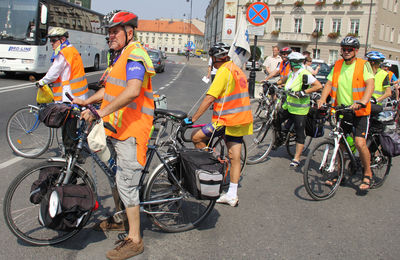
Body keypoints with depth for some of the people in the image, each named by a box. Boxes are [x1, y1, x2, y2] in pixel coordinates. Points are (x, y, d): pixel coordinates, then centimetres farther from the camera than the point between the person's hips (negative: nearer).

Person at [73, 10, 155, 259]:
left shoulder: (135, 55, -16)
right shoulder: (121, 55, 19)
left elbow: (133, 90, -33)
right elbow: (111, 88, 27)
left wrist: (102, 112, -37)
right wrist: (86, 102, 17)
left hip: (132, 130, -11)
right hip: (119, 128, 11)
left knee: (126, 183, -8)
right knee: (119, 178, 21)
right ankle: (122, 219, 39)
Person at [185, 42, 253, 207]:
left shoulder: (223, 71, -13)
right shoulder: (237, 70, 16)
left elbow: (209, 98, -20)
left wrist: (193, 119, -18)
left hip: (228, 120, -9)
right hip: (242, 119, 9)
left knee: (196, 137, -2)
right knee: (234, 157, 10)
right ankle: (232, 195, 16)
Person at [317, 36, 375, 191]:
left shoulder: (363, 65, -5)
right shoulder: (337, 66, 8)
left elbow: (370, 84, -16)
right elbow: (329, 83, 5)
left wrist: (362, 102, -33)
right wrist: (323, 98, -14)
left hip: (359, 111, -4)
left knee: (360, 143, -16)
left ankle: (368, 174, 3)